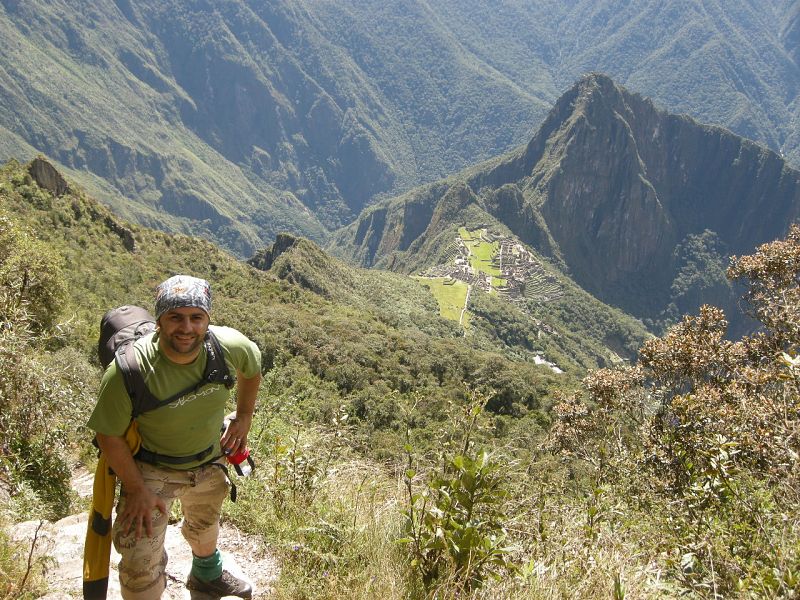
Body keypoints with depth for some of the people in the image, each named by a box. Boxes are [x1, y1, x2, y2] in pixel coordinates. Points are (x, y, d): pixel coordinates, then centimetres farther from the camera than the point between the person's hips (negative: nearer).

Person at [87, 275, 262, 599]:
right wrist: (136, 490, -17)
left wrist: (244, 416, 2)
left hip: (210, 460, 4)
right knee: (142, 568, -8)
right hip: (150, 469, -4)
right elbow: (109, 435, -22)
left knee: (205, 523, 32)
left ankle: (207, 574, 65)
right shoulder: (127, 371, -37)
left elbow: (252, 368, 0)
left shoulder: (230, 345, -27)